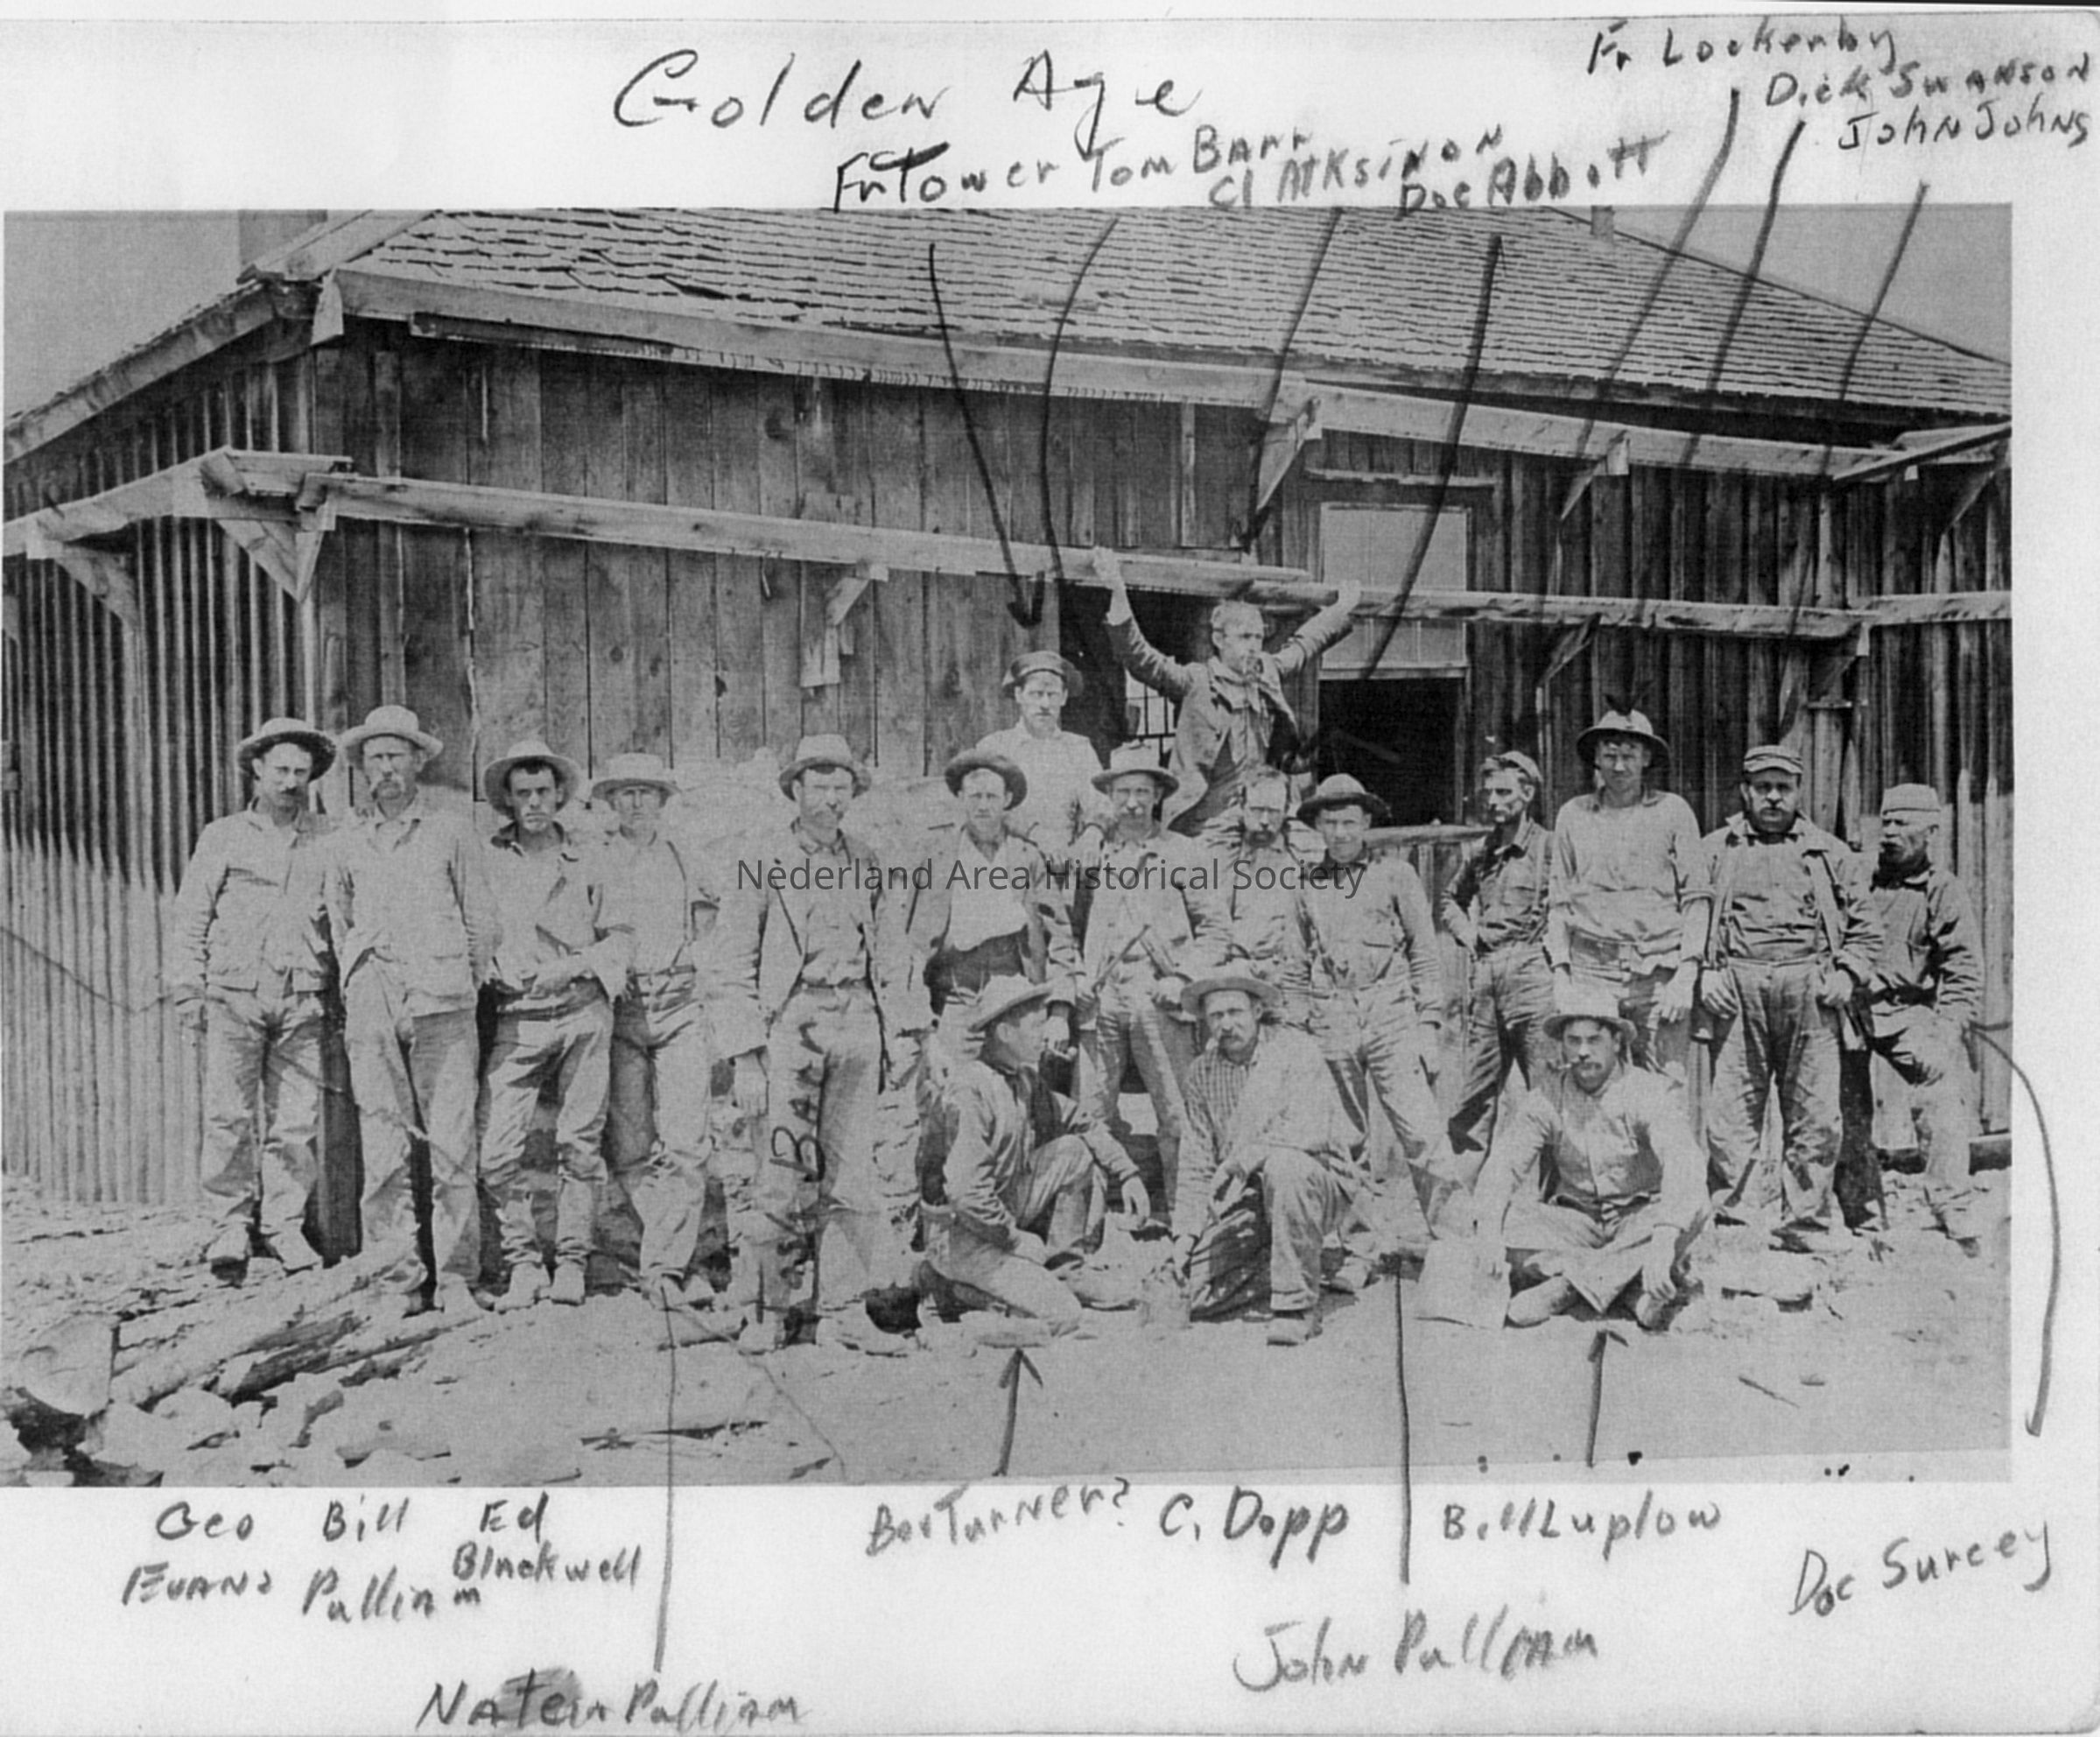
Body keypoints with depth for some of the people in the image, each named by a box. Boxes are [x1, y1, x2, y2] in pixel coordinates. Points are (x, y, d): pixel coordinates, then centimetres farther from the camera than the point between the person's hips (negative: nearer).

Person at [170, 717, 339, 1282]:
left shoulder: (329, 838, 11)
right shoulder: (222, 838, 10)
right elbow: (190, 920, 11)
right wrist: (187, 990, 3)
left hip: (302, 1000, 1)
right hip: (233, 995, 0)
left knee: (296, 1119, -1)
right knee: (228, 1115, -4)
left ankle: (284, 1225, 9)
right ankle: (230, 1226, 6)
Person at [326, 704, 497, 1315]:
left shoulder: (450, 832, 8)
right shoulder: (348, 841, 15)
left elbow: (482, 920, 11)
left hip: (440, 999, -2)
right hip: (371, 1004, 2)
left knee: (451, 1142, -6)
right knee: (381, 1144, -2)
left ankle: (455, 1278, -1)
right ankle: (397, 1274, 4)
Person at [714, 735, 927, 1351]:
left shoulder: (868, 865, 14)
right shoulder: (760, 862, 2)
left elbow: (892, 956, 18)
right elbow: (737, 967, 0)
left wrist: (903, 1031, 9)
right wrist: (747, 1058, -6)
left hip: (857, 1021, 3)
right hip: (788, 1021, -3)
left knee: (853, 1170, 1)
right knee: (786, 1173, -4)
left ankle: (843, 1308, 7)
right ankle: (780, 1308, 6)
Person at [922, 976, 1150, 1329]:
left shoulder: (1025, 1078, 4)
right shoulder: (972, 1091, -25)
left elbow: (1081, 1123, 17)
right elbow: (967, 1193, -30)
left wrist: (1127, 1174, 6)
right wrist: (1015, 1239, -18)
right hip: (962, 1234, -9)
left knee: (1076, 1151, 1)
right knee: (1062, 1314, -18)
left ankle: (1067, 1272, 6)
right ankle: (956, 1287, -2)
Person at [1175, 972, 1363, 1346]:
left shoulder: (1295, 1050, -10)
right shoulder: (1202, 1073, 6)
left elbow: (1310, 1129, -25)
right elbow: (1197, 1162, 10)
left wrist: (1247, 1158, -37)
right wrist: (1186, 1229, 0)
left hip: (1320, 1180, -5)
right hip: (1245, 1199, 5)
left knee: (1282, 1164, -40)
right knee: (1192, 1292, -13)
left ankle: (1298, 1305, -26)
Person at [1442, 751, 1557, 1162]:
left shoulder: (1549, 846, -4)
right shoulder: (1480, 852, 16)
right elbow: (1452, 898, 33)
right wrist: (1464, 930, 16)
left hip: (1532, 970, -6)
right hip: (1485, 976, 6)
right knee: (1476, 1092, 7)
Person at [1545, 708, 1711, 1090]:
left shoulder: (1673, 811, 6)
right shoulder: (1572, 814, 12)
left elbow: (1696, 899, 4)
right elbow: (1558, 900, 14)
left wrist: (1686, 974, -5)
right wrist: (1560, 972, 5)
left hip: (1659, 972, -1)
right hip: (1591, 970, 1)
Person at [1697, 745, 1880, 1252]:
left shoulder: (1830, 853, 18)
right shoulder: (1715, 850, 15)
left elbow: (1865, 927, 19)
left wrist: (1846, 974, 3)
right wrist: (1704, 973, -4)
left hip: (1809, 991, 1)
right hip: (1738, 988, -1)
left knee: (1814, 1118, 0)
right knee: (1731, 1112, -6)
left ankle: (1808, 1226, 7)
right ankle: (1735, 1214, 1)